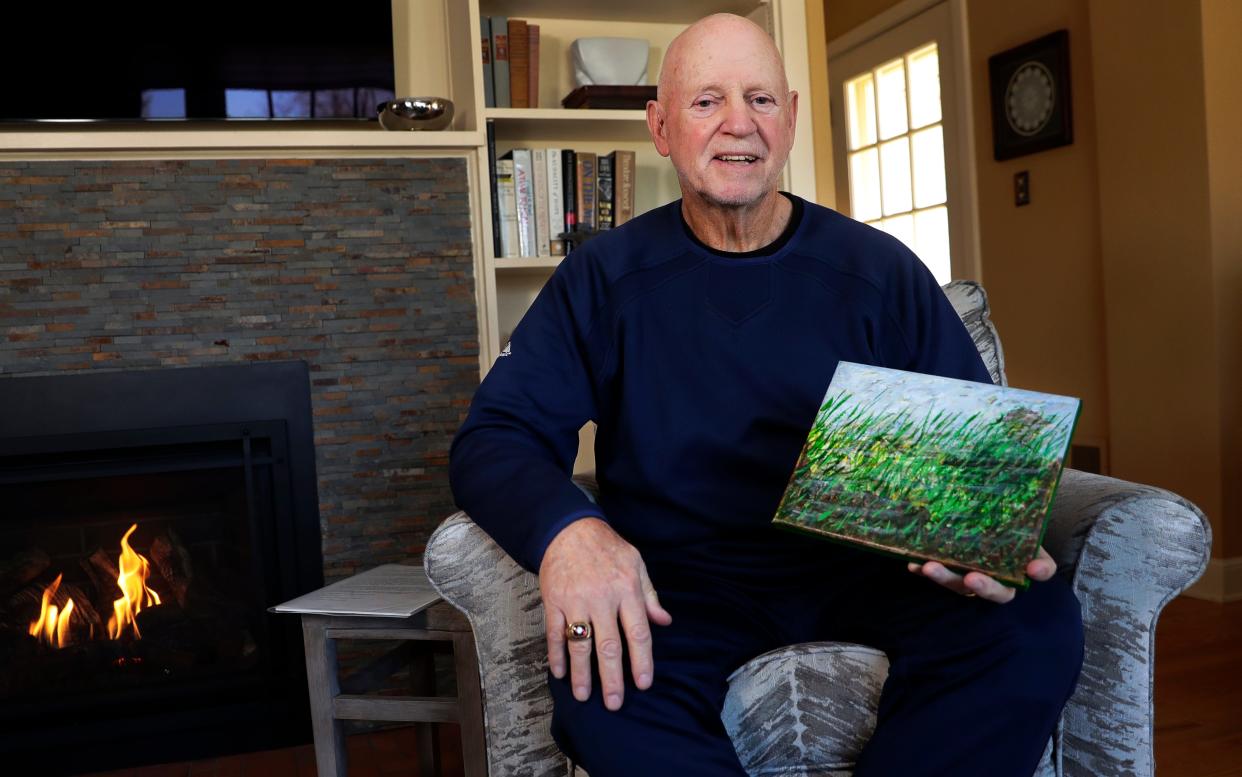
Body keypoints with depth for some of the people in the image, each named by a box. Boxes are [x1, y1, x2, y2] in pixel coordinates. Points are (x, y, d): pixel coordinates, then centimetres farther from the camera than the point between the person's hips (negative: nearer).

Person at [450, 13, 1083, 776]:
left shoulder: (882, 270, 3)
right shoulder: (604, 277, 2)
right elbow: (493, 437, -4)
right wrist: (564, 527, -27)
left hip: (862, 564, 2)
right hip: (681, 576, -1)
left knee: (1038, 621, -25)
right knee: (605, 687, -33)